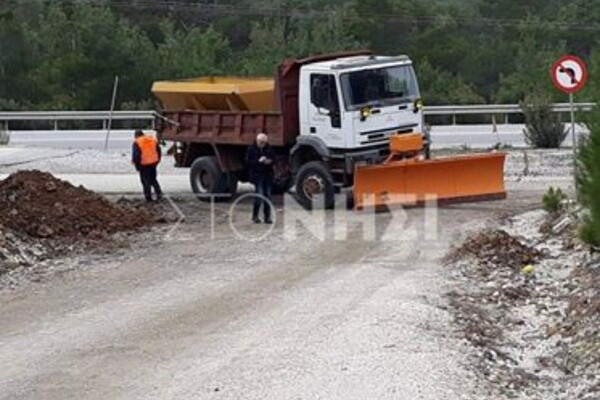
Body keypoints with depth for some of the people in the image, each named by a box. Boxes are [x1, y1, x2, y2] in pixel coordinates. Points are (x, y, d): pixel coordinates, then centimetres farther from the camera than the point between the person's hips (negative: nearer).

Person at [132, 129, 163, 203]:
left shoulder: (137, 142, -10)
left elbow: (136, 155, -14)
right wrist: (157, 160, 18)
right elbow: (159, 151, 11)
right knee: (153, 179, 19)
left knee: (145, 180, 5)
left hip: (144, 164, -5)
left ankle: (148, 197, 5)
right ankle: (159, 192, 6)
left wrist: (136, 163, -3)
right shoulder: (153, 139, 7)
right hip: (153, 163, 5)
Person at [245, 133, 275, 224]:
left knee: (267, 196, 4)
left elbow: (274, 159, 13)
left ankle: (267, 217, 10)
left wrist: (270, 161, -10)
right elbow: (248, 162, -6)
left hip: (268, 175, 4)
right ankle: (255, 216, 4)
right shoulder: (251, 149, -1)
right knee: (259, 195, -11)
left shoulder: (269, 149, 8)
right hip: (257, 175, -4)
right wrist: (258, 161, -19)